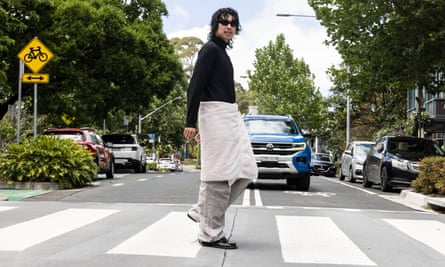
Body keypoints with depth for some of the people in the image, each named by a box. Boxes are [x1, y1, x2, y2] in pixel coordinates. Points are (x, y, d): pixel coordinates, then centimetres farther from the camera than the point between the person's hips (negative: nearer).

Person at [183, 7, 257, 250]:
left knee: (246, 171, 5)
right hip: (215, 114, -9)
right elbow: (195, 85, -13)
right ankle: (210, 234, -1)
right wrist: (190, 122, -20)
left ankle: (202, 212, 13)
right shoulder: (210, 49, -4)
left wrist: (204, 127, 22)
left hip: (229, 115, 9)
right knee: (219, 173, -8)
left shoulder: (222, 52, 23)